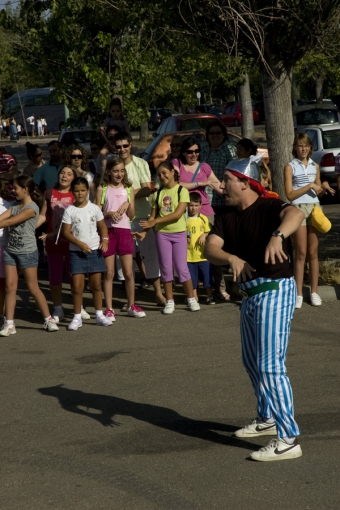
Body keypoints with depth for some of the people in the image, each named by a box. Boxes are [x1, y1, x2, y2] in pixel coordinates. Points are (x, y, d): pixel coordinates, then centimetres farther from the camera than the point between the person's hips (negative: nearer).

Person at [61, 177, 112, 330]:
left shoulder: (94, 208, 2)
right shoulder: (69, 211, -5)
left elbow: (102, 226, 10)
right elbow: (66, 232, -7)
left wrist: (105, 239, -8)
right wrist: (80, 244, -17)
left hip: (94, 251, 2)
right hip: (77, 252, -2)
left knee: (96, 285, 9)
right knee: (77, 286, -5)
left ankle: (99, 315, 19)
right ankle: (77, 317, 6)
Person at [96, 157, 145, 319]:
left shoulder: (129, 189, 10)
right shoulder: (102, 189, 4)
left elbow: (132, 215, 10)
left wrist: (127, 205, -10)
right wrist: (110, 214, -16)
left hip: (124, 231, 1)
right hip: (107, 231, -1)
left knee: (129, 272, 1)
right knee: (109, 273, 1)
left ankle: (131, 306, 15)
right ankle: (109, 308, 7)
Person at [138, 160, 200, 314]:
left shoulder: (182, 190, -4)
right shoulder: (158, 193, 7)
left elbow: (177, 214, -15)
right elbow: (153, 216, 5)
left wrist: (155, 221, -18)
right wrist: (144, 231, -12)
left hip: (179, 233, -3)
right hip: (162, 234, 3)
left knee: (182, 268, -4)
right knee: (166, 268, 4)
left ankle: (191, 299, 8)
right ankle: (169, 301, 11)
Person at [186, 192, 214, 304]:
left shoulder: (203, 218, 1)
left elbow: (208, 232, 6)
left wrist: (204, 236, -14)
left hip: (203, 253, 0)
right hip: (189, 254, 0)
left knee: (207, 276, 4)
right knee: (192, 278, 8)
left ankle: (209, 297, 14)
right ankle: (194, 297, 19)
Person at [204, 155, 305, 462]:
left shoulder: (269, 207, -13)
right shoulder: (228, 218, 8)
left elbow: (295, 214, -35)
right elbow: (210, 248, -8)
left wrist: (278, 236, -56)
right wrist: (231, 258, -30)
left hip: (275, 290, -9)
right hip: (250, 294, 9)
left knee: (270, 366, -14)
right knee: (252, 362, 22)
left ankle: (289, 440, -13)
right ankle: (267, 419, 41)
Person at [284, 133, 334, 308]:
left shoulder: (315, 166, 11)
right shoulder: (290, 167, -2)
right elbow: (290, 194, -9)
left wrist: (324, 187, -4)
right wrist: (310, 186, -14)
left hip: (315, 208, 4)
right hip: (298, 209, -4)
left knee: (313, 252, 5)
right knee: (301, 253, -3)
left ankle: (314, 292, 9)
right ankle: (298, 294, 0)